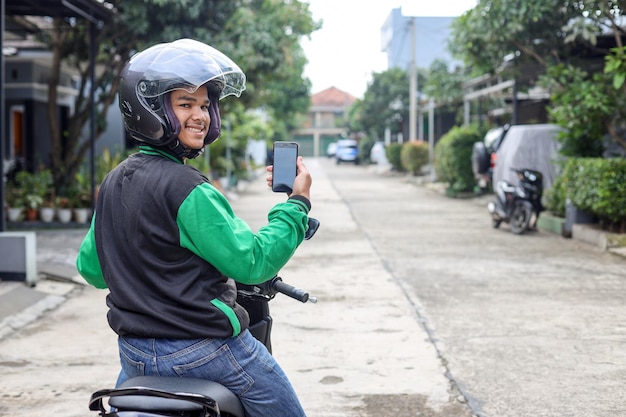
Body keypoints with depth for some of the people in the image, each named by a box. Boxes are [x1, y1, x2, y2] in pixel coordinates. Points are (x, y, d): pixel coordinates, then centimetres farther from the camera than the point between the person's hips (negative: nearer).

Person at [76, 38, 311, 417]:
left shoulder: (113, 183, 6)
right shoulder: (188, 190, -20)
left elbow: (90, 268, 16)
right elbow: (253, 263, -22)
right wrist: (297, 202, -13)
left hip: (135, 355, 8)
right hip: (206, 349, -8)